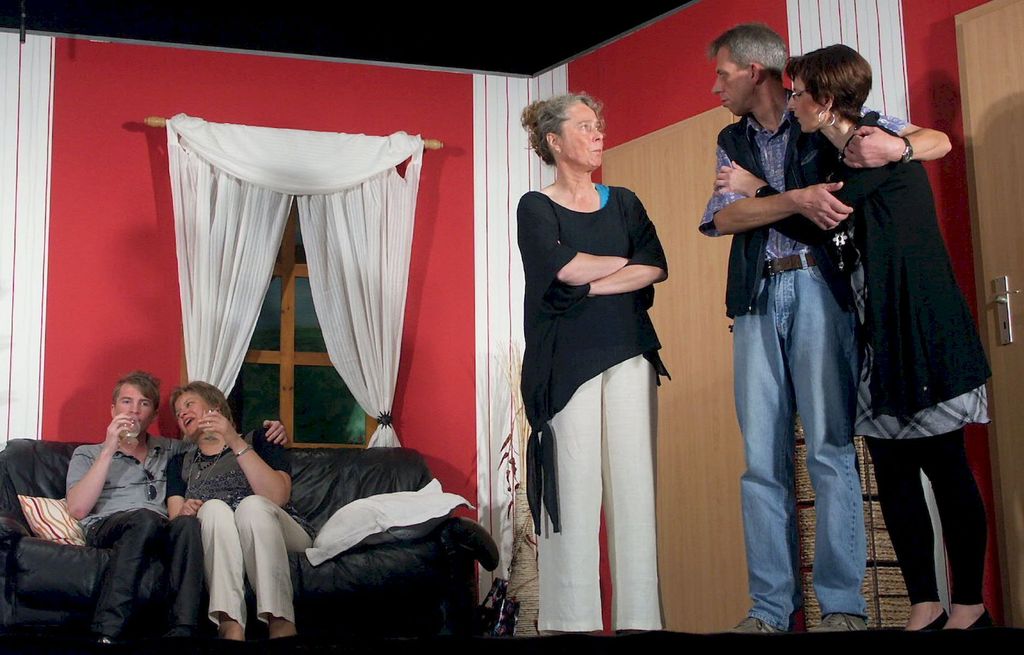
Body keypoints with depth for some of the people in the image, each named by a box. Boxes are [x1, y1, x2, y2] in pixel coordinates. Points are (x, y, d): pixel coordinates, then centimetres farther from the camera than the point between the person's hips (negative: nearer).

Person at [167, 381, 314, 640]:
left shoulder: (258, 439, 15)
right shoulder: (180, 464, 26)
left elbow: (277, 497, -5)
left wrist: (236, 442, -10)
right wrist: (183, 514, -15)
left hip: (279, 538, -1)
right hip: (214, 546, 1)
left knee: (251, 504, -33)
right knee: (214, 507, -29)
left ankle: (281, 626, -50)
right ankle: (231, 627, -49)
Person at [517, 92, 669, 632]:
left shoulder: (624, 202, 17)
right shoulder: (535, 207, 7)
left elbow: (657, 268, 2)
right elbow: (561, 265, -11)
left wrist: (587, 282, -8)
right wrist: (627, 262, 2)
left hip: (629, 353, 3)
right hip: (567, 358, -3)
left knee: (633, 482, -3)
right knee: (574, 485, -8)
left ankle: (639, 616, -1)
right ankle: (570, 619, -6)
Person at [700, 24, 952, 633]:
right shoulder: (733, 142, 19)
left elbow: (940, 141, 5)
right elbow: (722, 218, 1)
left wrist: (897, 146, -18)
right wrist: (796, 200, -16)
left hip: (820, 289, -4)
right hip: (758, 298, 4)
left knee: (830, 449, -7)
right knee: (763, 457, 1)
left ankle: (843, 605, -2)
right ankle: (771, 608, 5)